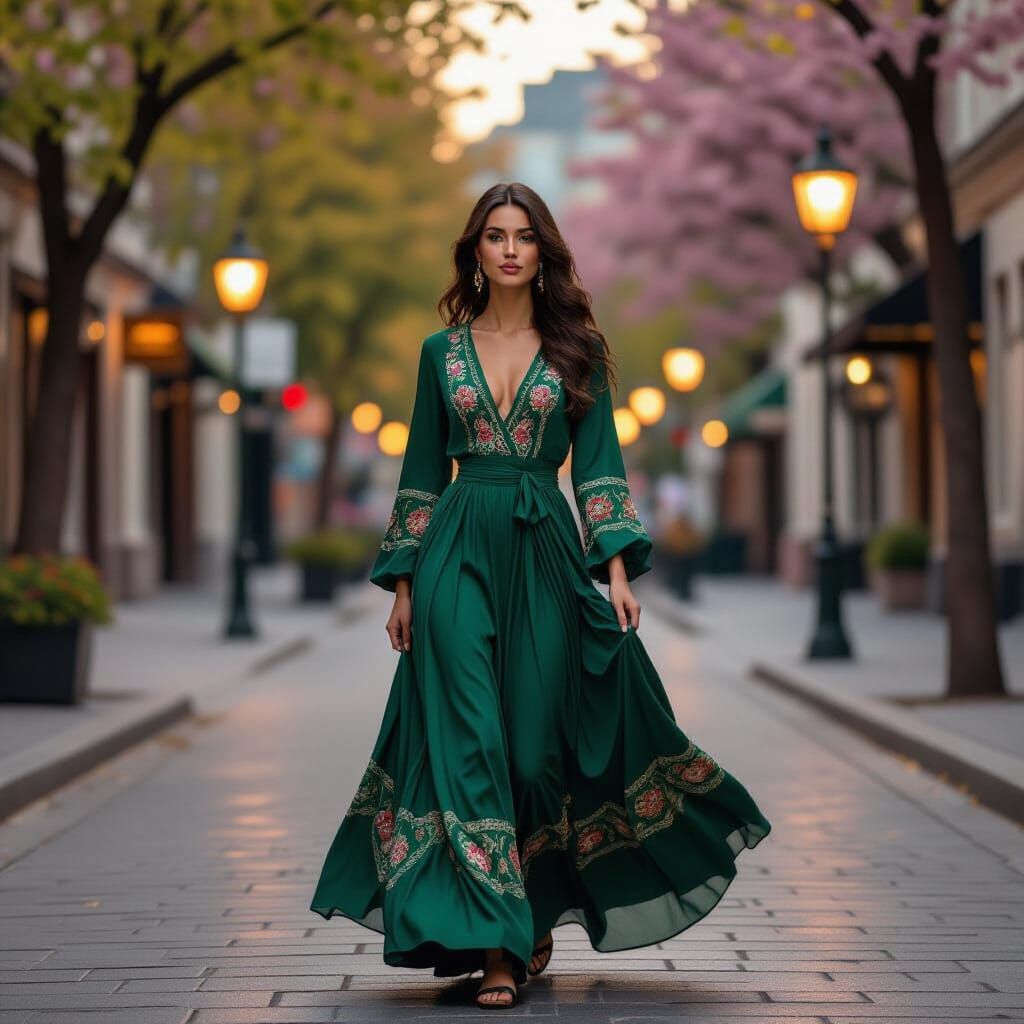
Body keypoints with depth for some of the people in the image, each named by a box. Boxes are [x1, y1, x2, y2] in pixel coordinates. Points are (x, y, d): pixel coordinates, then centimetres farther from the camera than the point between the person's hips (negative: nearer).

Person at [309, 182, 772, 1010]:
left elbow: (599, 464, 3)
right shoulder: (442, 351, 10)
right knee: (467, 740, -8)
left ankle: (539, 914, 24)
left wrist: (617, 571, -7)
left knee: (537, 743, 1)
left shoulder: (575, 350, 7)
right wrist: (403, 583, 6)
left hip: (545, 553, 0)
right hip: (459, 554, 0)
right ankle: (492, 944, -7)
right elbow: (421, 472, 11)